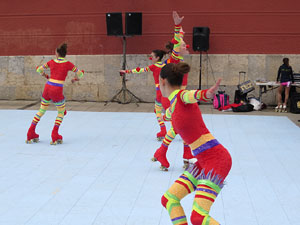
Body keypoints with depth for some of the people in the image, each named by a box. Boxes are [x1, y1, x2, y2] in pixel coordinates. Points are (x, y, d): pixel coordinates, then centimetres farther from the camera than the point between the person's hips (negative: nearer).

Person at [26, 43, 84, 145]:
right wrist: (75, 79, 26)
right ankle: (55, 137, 3)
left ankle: (30, 134, 18)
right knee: (61, 112, 16)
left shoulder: (51, 62, 9)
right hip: (57, 91, -4)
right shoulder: (68, 64, 0)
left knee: (41, 110, 20)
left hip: (47, 88, 4)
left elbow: (39, 69, 19)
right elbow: (80, 74, 5)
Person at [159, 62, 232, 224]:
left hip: (216, 158, -9)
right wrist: (165, 116, 64)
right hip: (203, 161, 9)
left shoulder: (181, 96, -11)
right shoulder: (174, 105, 14)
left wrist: (207, 94, -60)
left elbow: (192, 95, -36)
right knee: (169, 199, 8)